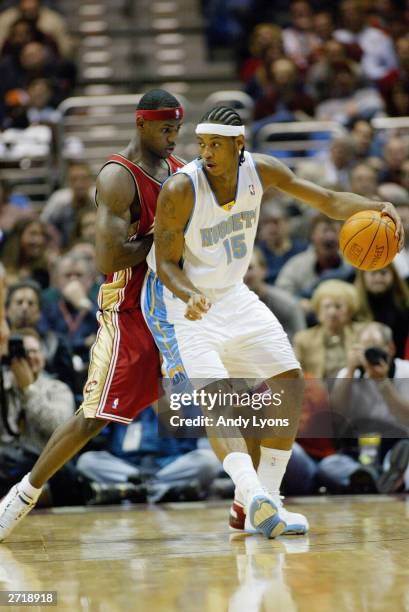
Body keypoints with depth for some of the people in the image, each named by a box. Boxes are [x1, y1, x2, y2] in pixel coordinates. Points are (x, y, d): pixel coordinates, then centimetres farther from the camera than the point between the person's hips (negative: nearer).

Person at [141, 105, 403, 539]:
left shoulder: (260, 171, -12)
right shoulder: (180, 189, -26)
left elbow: (326, 200, -5)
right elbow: (167, 263, -19)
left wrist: (377, 207, -23)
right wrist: (190, 296, -40)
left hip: (231, 295, 7)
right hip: (179, 299, -6)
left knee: (288, 382, 1)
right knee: (214, 394, -26)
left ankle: (262, 506, 3)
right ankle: (254, 497, -42)